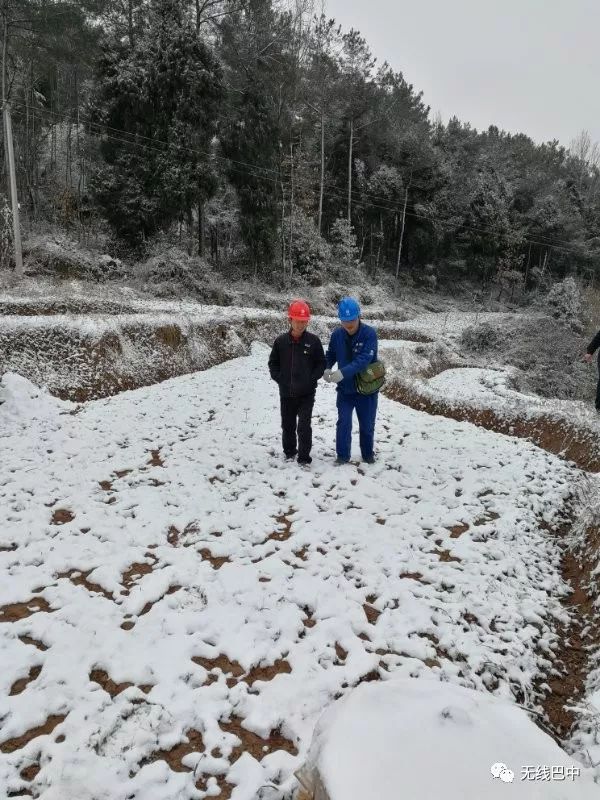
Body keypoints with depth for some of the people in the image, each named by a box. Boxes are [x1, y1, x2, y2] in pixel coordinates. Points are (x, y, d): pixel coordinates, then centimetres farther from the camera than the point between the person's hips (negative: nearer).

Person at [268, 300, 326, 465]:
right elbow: (273, 363, 8)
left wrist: (311, 379, -10)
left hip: (306, 393, -2)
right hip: (286, 393, 2)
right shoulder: (281, 341, -2)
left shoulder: (313, 341, -6)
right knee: (288, 425, 15)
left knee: (304, 425, -5)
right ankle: (289, 451, 34)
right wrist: (279, 379, -3)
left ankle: (304, 456, 7)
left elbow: (321, 363, 1)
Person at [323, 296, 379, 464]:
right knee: (343, 423, 1)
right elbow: (330, 354, 8)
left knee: (367, 425, 12)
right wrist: (326, 368, -14)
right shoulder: (337, 334, -6)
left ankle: (368, 454, 33)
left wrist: (343, 372, -37)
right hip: (345, 389, 2)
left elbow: (364, 359, -27)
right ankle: (343, 455, 18)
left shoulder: (369, 333, -17)